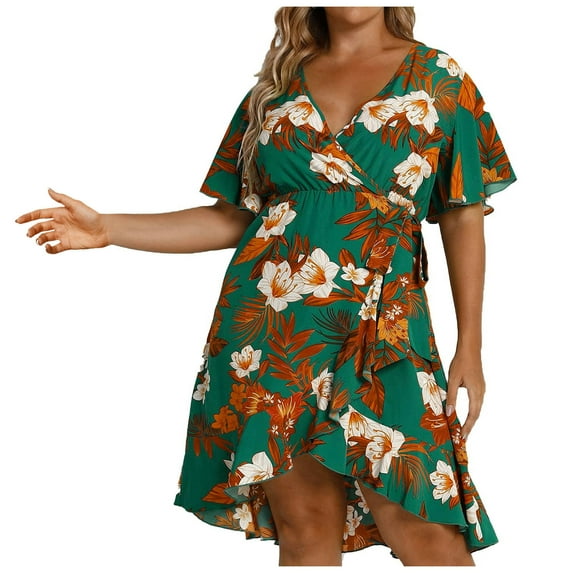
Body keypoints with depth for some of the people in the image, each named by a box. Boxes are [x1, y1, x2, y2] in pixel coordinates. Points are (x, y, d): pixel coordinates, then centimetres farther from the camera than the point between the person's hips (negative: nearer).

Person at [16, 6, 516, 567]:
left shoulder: (440, 78, 8)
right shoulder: (277, 86, 14)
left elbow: (463, 219, 6)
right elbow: (234, 217, 14)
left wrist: (470, 347, 0)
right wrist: (109, 229, 7)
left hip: (381, 328, -1)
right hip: (270, 326, 2)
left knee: (426, 534, -10)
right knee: (304, 526, 2)